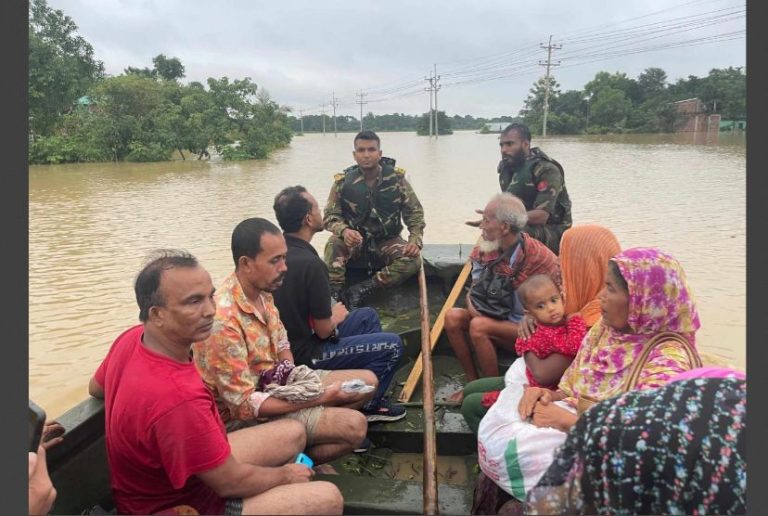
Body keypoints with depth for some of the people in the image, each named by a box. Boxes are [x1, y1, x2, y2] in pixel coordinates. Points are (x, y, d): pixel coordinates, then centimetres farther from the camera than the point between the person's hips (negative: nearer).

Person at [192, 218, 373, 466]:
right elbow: (244, 405, -27)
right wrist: (316, 399, -24)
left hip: (274, 383, 9)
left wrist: (292, 371, -7)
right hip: (245, 416, -9)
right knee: (353, 426, -22)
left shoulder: (262, 289, -4)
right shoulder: (224, 321, -31)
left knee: (366, 382, 5)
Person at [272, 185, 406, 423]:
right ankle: (367, 406, 8)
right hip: (307, 356, -9)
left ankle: (369, 393, 26)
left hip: (290, 343, 9)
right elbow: (324, 330, -21)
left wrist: (330, 313, 9)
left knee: (368, 316, 21)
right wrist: (336, 317, 0)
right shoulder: (310, 263, -28)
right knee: (392, 345, -6)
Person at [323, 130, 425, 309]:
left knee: (412, 262, -28)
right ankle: (334, 296, -25)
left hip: (387, 241, 1)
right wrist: (344, 230, -31)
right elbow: (330, 216, -8)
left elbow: (414, 212, -1)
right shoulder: (343, 181, -8)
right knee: (334, 244, -33)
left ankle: (361, 290, -24)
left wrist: (415, 240, -18)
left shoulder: (396, 178, -8)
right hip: (355, 239, 0)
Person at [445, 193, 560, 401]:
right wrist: (472, 307, -12)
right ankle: (473, 382, -4)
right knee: (453, 317, -16)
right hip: (492, 317, 7)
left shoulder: (538, 257, -19)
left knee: (479, 327, -30)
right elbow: (474, 289, 7)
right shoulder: (484, 250, -2)